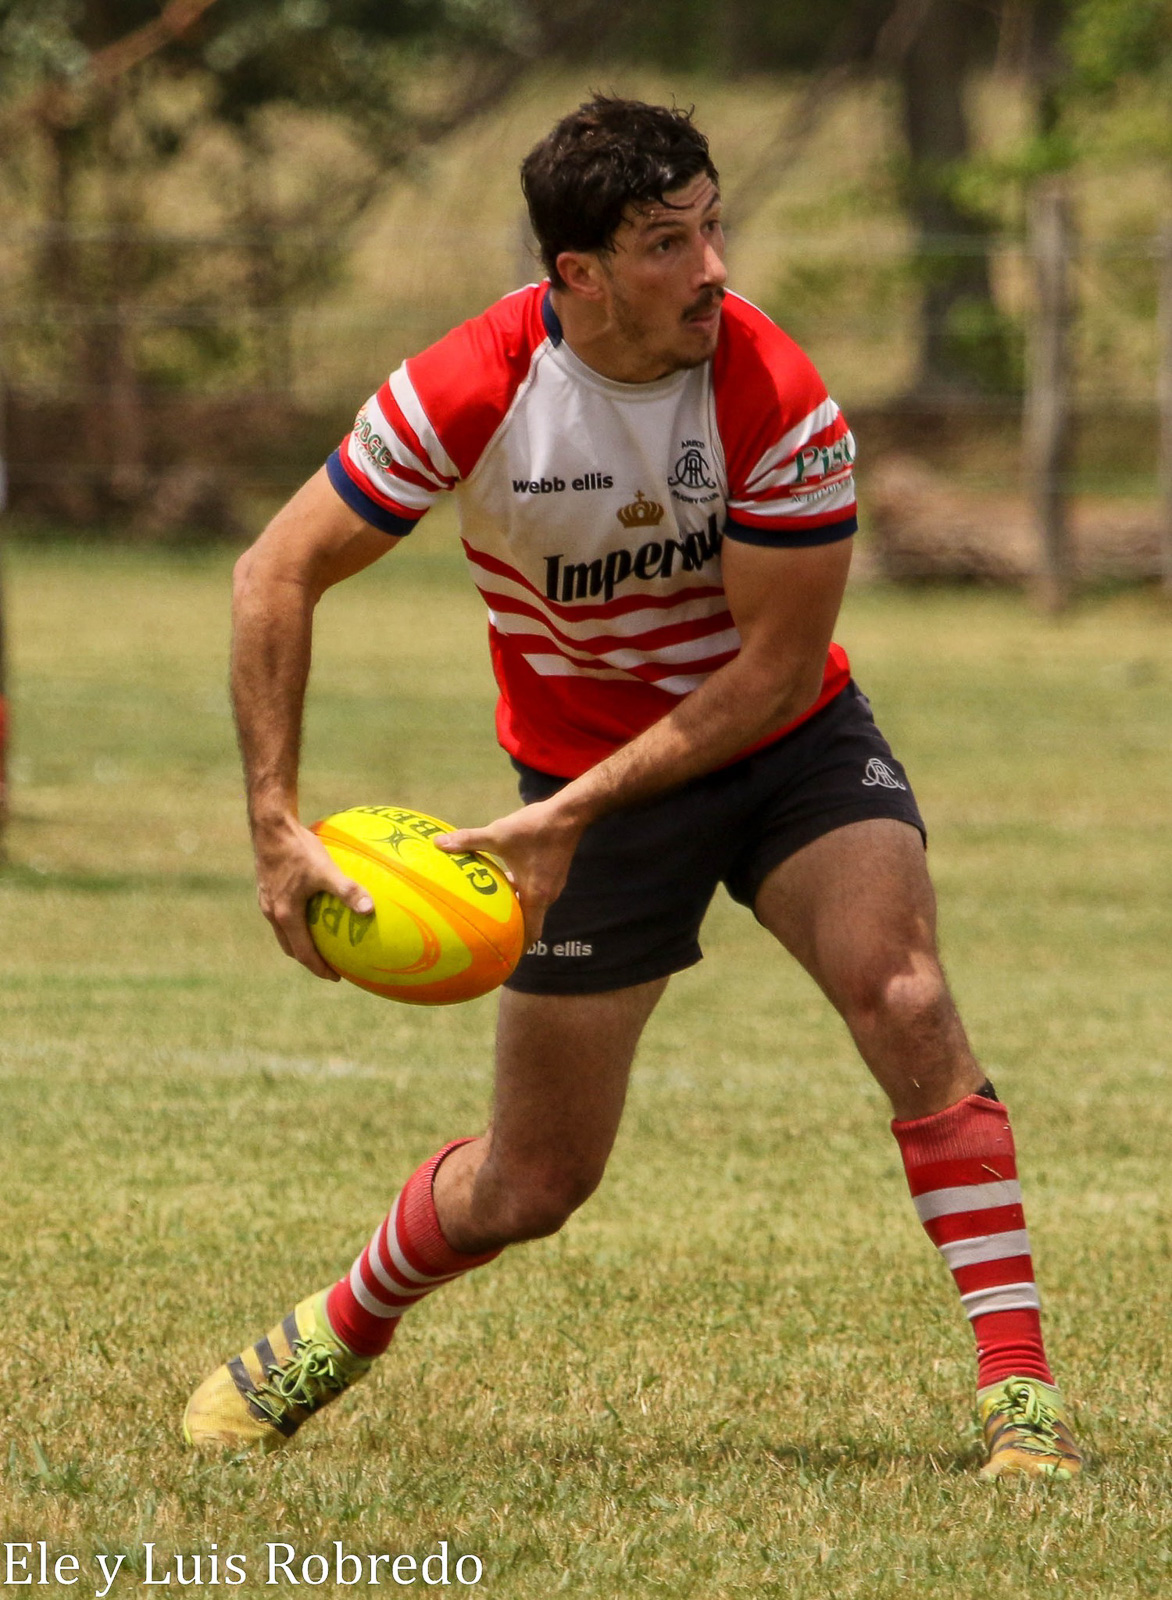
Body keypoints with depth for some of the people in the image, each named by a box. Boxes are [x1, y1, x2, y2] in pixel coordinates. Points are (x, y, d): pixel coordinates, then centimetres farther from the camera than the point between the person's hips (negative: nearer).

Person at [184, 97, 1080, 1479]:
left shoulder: (777, 400, -24)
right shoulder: (471, 393, -22)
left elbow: (778, 665, -19)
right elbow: (276, 576, -13)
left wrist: (578, 811, -24)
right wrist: (275, 823, -19)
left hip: (783, 742, 0)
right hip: (583, 769, 0)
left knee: (901, 994, -27)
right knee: (531, 1185, 4)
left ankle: (1019, 1396, -24)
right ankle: (338, 1331, 35)